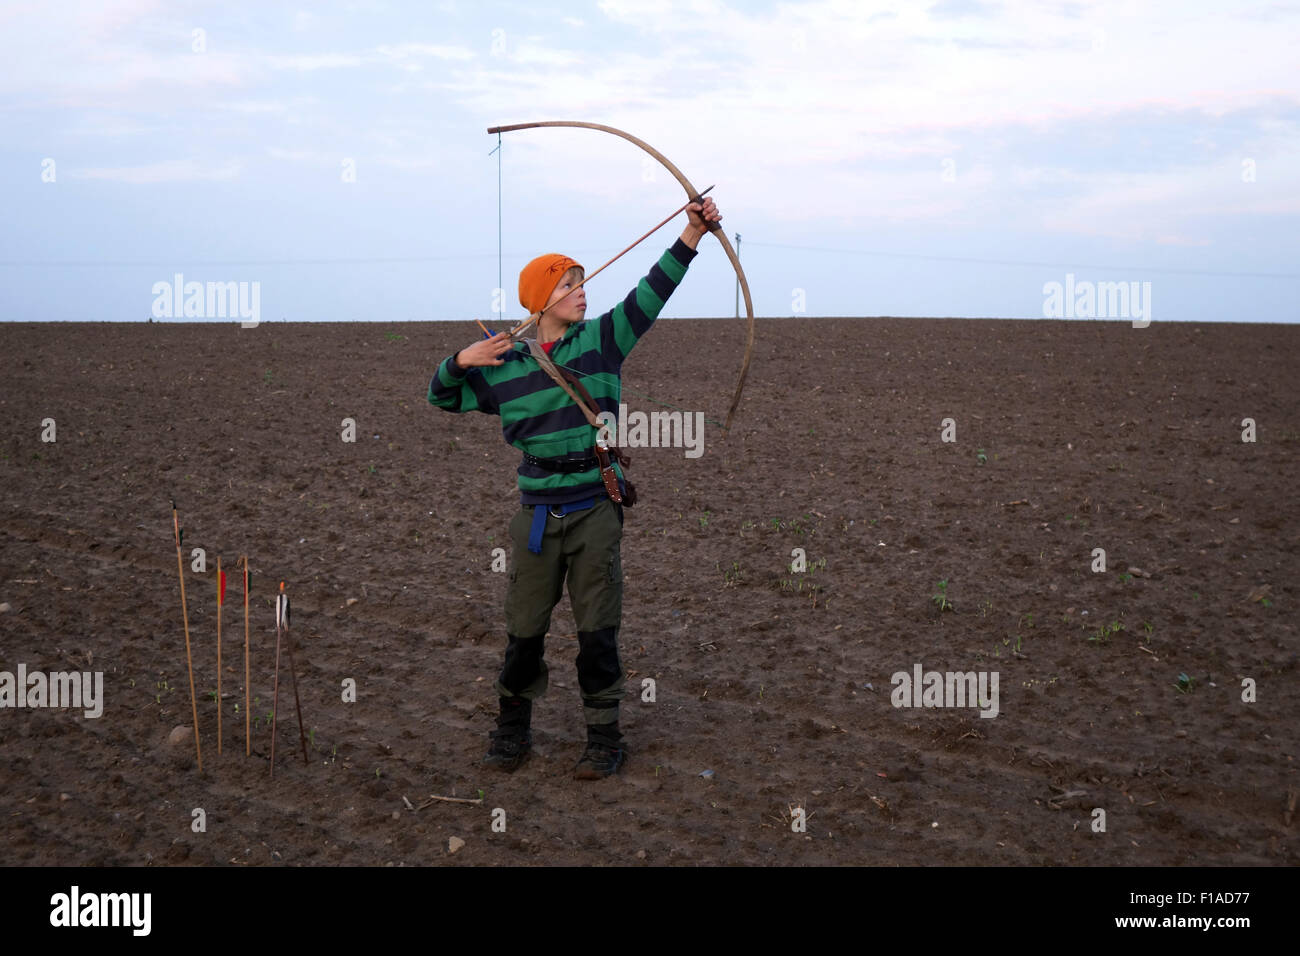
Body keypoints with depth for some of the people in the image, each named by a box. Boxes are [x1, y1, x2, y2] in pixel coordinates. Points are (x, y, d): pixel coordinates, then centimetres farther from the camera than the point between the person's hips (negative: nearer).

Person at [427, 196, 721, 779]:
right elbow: (441, 396, 12)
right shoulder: (502, 366, 1)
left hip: (596, 512, 0)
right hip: (538, 514, 0)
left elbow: (652, 292, -8)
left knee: (598, 631, 4)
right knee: (524, 630, 9)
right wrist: (461, 360, -8)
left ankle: (604, 739, 17)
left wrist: (693, 232, -17)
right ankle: (512, 731, 27)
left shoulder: (602, 340, 1)